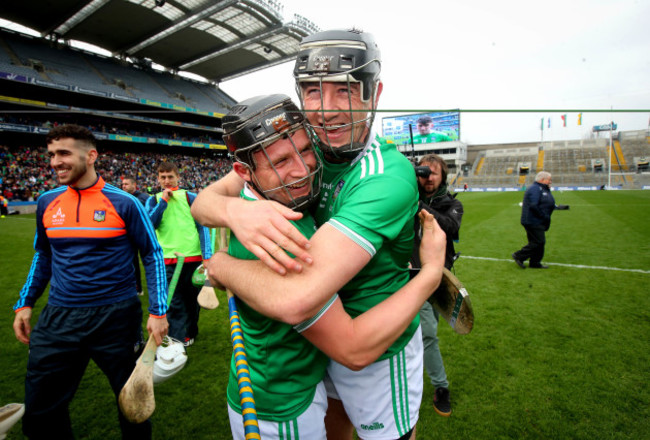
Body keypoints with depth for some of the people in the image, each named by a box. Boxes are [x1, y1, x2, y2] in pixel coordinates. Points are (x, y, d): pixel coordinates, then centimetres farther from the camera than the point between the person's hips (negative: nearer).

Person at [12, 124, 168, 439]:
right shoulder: (47, 202, 4)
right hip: (58, 318, 4)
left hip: (116, 316, -4)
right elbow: (42, 256, 18)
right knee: (39, 414, 15)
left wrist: (159, 311, -10)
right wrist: (24, 303, 13)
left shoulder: (123, 203, -10)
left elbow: (152, 254, -5)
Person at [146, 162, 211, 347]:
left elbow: (202, 226, 2)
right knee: (174, 302, -1)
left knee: (192, 298, 13)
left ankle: (190, 333, 32)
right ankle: (178, 341, 7)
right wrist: (164, 201, -7)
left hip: (193, 257, 0)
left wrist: (207, 256, -6)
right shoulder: (154, 200, 11)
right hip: (168, 260, 0)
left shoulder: (190, 197, 5)